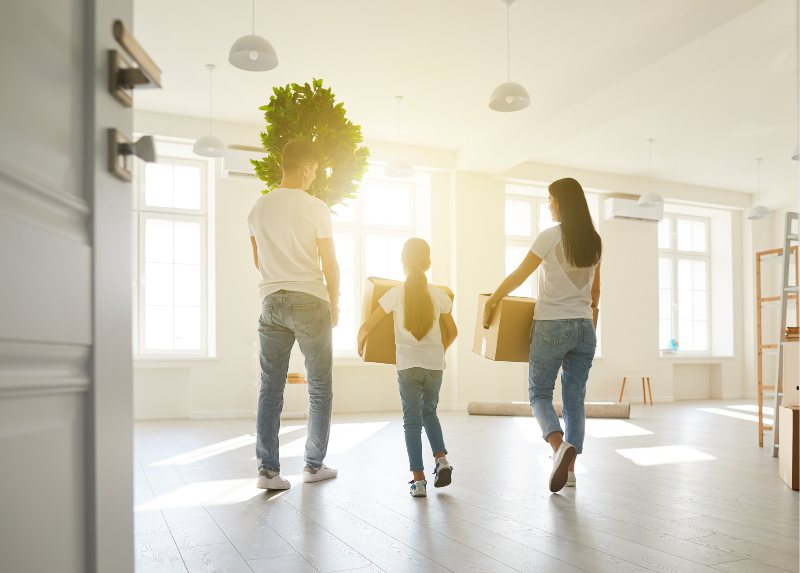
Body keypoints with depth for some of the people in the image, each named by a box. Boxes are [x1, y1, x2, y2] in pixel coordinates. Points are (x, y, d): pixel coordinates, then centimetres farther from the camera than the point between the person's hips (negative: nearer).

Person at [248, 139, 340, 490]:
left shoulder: (259, 208, 7)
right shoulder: (315, 208, -7)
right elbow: (329, 264, -5)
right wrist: (334, 305, 7)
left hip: (271, 302, 5)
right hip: (309, 300, -4)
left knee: (271, 387, 7)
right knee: (320, 387, 8)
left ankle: (268, 469, 6)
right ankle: (314, 465, 16)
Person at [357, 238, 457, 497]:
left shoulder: (396, 294, -3)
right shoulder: (439, 294, 4)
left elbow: (366, 327, -2)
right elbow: (452, 332, 16)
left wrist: (360, 344, 19)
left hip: (408, 366, -2)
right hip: (435, 365, 2)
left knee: (412, 420, 6)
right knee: (429, 412, 23)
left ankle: (418, 479, 2)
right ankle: (441, 459, 6)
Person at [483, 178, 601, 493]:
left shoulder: (551, 236, -10)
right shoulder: (594, 241, 8)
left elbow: (518, 276, -5)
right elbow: (595, 293, 16)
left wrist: (489, 302, 6)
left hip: (551, 327, -5)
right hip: (584, 328, 5)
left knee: (540, 394, 8)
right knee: (574, 399, 11)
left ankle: (560, 445, -17)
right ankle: (569, 467, 13)